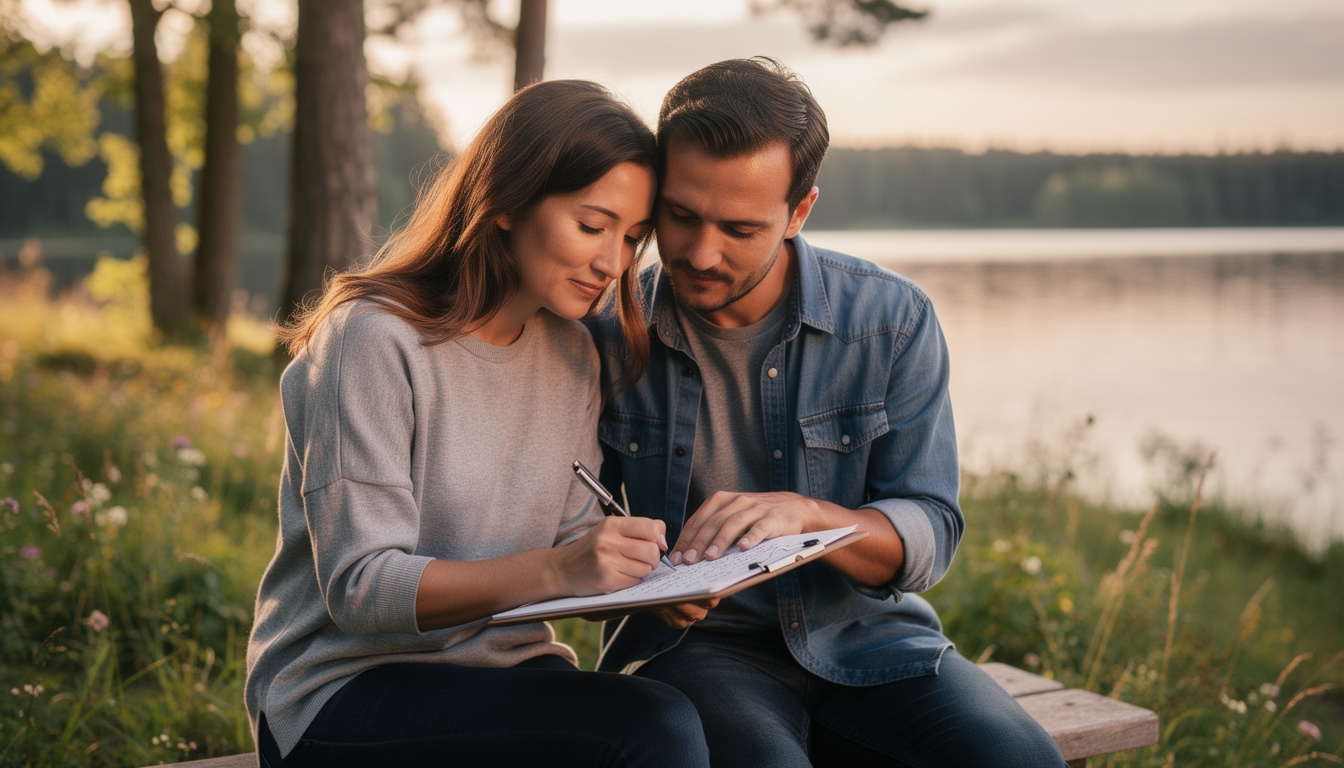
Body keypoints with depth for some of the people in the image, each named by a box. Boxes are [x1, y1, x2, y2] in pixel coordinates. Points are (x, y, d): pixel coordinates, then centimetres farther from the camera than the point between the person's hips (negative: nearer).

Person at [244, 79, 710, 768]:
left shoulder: (571, 355, 10)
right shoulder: (373, 337, -14)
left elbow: (573, 540, 11)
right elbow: (357, 587, -19)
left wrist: (651, 581, -12)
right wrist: (554, 571, -31)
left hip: (505, 668, 7)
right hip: (343, 692, -7)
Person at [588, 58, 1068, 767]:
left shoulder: (893, 319, -4)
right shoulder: (608, 332, -4)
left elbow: (928, 536, -6)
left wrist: (809, 514, -27)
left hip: (867, 636, 2)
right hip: (696, 647, -2)